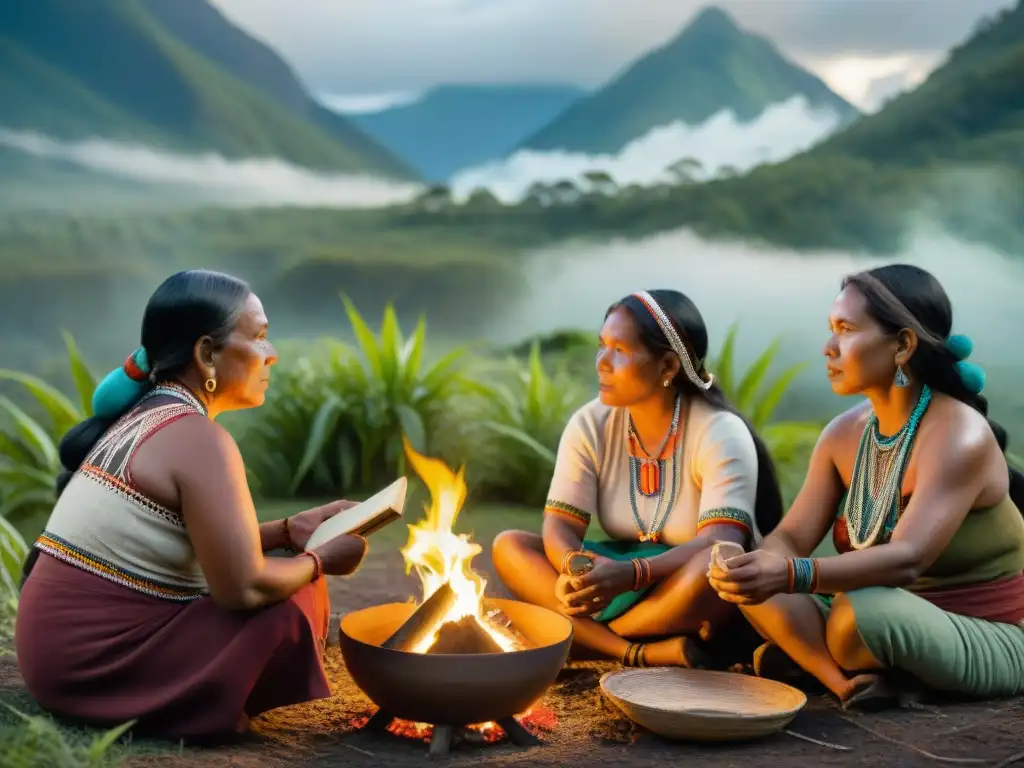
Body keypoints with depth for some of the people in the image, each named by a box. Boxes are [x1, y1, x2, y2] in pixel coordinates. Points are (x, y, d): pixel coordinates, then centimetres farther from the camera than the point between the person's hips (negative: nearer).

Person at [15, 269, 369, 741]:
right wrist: (321, 560, -5)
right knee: (295, 604, -13)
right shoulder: (198, 439, -19)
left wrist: (290, 531, 8)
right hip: (96, 660, -9)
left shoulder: (144, 415, 11)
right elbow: (243, 589, -23)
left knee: (285, 579, 17)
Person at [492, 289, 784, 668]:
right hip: (621, 585, 5)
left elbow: (721, 545, -29)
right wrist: (574, 565, -35)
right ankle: (645, 653, -29)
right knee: (509, 546, -15)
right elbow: (560, 526, -10)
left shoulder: (720, 434, -17)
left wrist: (630, 574, -44)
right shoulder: (589, 425, -4)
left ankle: (588, 637, -18)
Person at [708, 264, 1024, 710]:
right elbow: (791, 537, -4)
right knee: (756, 586, -12)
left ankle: (812, 658, -7)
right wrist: (755, 567, -28)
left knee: (861, 611, -37)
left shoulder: (959, 435, -21)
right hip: (894, 624, 7)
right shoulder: (844, 434, 1)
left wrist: (793, 575, -47)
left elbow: (907, 559, -34)